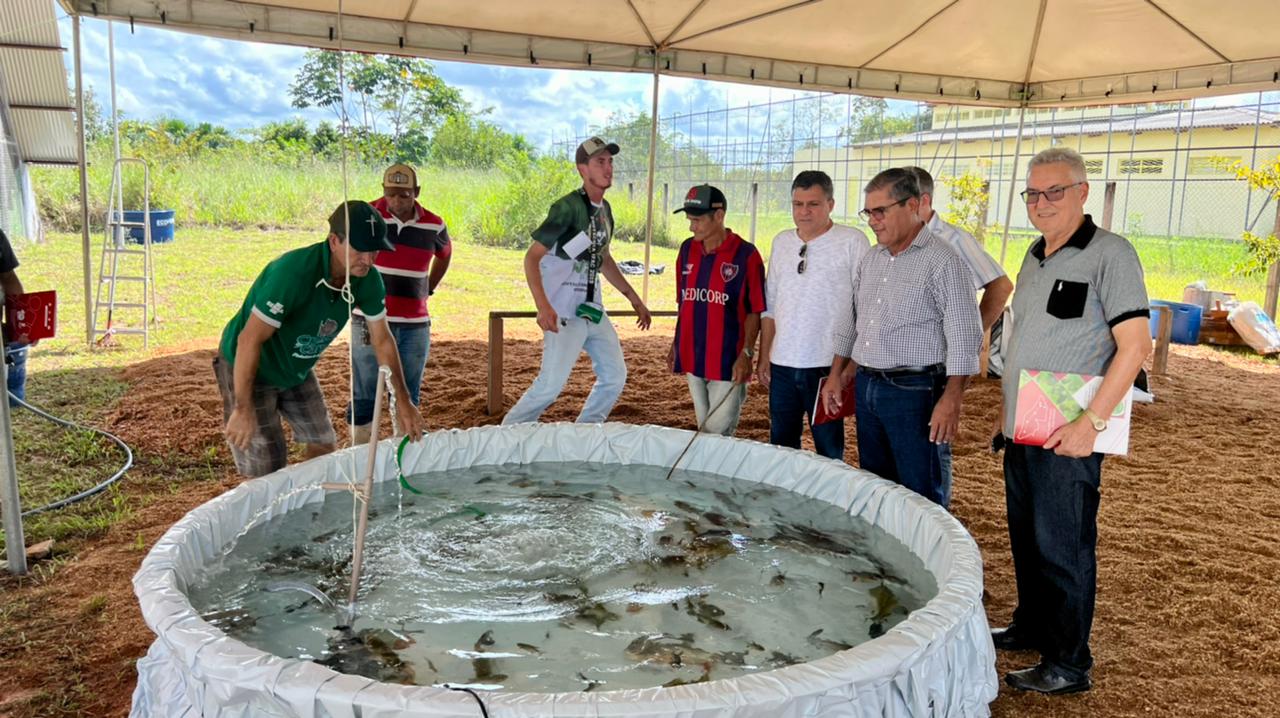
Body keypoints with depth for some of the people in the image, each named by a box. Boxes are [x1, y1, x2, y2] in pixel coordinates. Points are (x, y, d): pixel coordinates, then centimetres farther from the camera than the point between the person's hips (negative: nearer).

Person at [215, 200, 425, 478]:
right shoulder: (294, 271, -35)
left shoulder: (367, 280, -14)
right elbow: (250, 340, -32)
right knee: (268, 472, -6)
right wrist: (243, 409, -30)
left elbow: (382, 340, -2)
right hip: (248, 369, -7)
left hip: (297, 370, 7)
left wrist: (403, 401, -2)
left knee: (324, 448, 14)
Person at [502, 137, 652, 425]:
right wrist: (543, 305, -31)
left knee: (615, 376, 11)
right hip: (565, 313, -8)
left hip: (593, 310, 9)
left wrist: (634, 299, 22)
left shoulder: (605, 209, 11)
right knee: (551, 384, -10)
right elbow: (532, 257, -18)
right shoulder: (568, 207, -15)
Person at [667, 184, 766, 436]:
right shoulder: (687, 249, 7)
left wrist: (746, 353, -13)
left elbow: (754, 311, -7)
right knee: (704, 429, 15)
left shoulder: (745, 254, -10)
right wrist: (676, 343, 15)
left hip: (727, 361, -5)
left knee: (718, 433, -3)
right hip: (691, 358, 5)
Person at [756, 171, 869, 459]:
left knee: (829, 452, 4)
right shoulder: (781, 241, 11)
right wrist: (763, 356, 12)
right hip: (782, 364, 5)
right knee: (781, 446, 13)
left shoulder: (853, 241, -5)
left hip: (827, 365, -5)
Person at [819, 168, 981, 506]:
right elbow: (849, 323, 21)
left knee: (922, 498, -1)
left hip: (914, 390, -7)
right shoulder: (870, 259, 13)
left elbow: (964, 336, -14)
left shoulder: (942, 261, -10)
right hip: (865, 387, 7)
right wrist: (837, 376, 17)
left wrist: (950, 400, -19)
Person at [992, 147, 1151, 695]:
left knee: (1063, 549, 1)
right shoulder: (1036, 255, 13)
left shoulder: (1110, 254, -11)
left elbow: (1135, 346, -16)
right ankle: (1030, 628, 35)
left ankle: (1068, 665, 15)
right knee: (1026, 540, 18)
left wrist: (1091, 423, -20)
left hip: (1068, 438, -7)